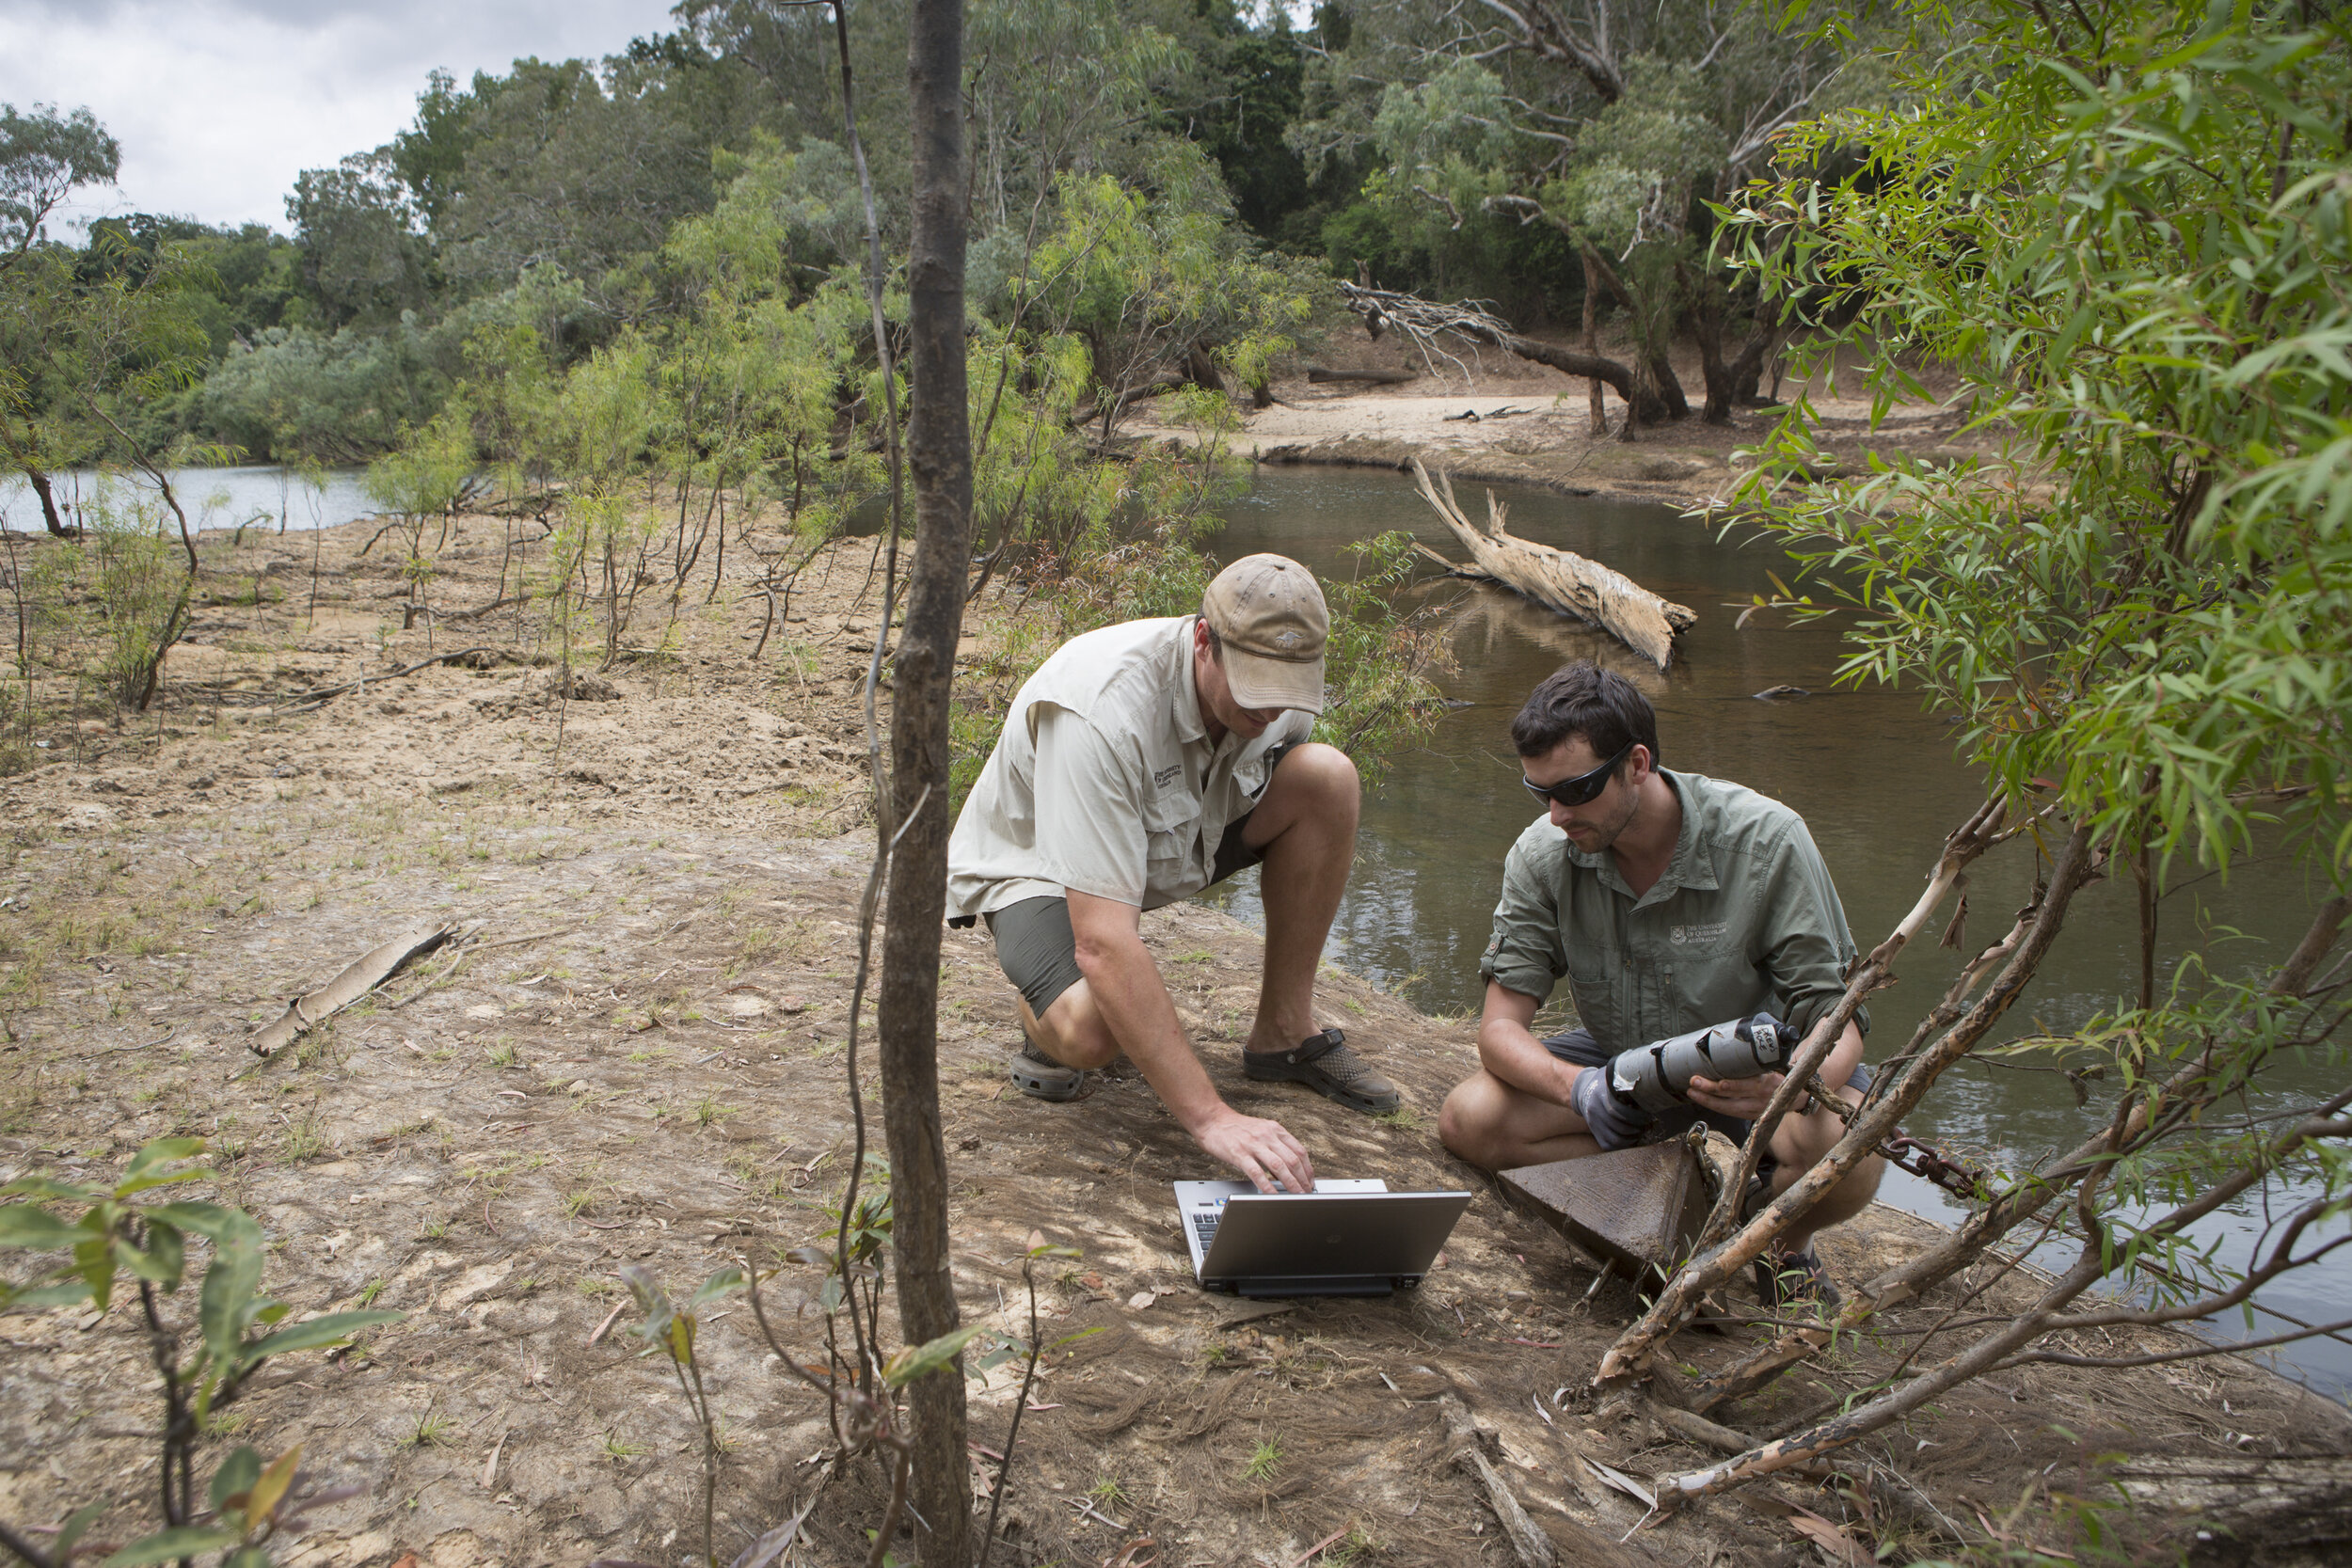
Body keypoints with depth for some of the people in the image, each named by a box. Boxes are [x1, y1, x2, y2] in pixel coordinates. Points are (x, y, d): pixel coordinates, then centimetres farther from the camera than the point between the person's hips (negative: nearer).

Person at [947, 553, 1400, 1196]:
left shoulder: (1280, 687, -18)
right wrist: (1212, 1117, -46)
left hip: (1180, 835, 6)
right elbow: (1103, 945, -43)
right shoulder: (1100, 713, -39)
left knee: (1328, 777, -19)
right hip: (1034, 861, -6)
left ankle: (1284, 1033, -5)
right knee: (1091, 1033, -37)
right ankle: (1047, 1014, 4)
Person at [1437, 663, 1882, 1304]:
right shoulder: (1542, 854, -15)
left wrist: (1788, 1086, -44)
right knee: (1469, 1117, -21)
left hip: (1757, 1063, -3)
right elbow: (1502, 1026, -14)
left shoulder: (1767, 840, -23)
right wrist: (1576, 1086, -37)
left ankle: (1787, 1244, 2)